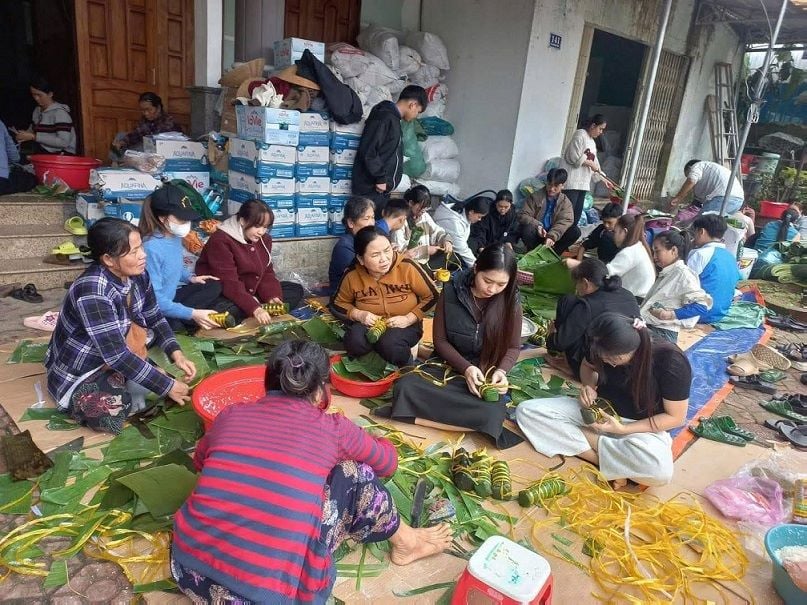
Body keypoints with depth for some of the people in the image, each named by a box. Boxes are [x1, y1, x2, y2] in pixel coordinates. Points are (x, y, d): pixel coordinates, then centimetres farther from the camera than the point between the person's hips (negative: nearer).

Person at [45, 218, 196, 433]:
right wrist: (167, 386, -28)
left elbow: (155, 319, 2)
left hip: (112, 358, 8)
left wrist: (177, 354, -14)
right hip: (77, 373, -8)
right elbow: (116, 355, -33)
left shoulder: (137, 275, -11)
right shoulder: (93, 292, -33)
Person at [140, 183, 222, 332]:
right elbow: (155, 300, -29)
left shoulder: (176, 235, -1)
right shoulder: (151, 248, -28)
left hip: (170, 297, 9)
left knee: (214, 286, 1)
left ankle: (182, 320, -10)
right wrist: (192, 313, -31)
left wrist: (190, 278, 2)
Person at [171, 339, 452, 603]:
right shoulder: (334, 428, -2)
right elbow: (388, 462, 19)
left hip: (189, 572, 5)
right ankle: (405, 543, 30)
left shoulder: (231, 414, 6)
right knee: (354, 473, 8)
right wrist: (364, 442, 40)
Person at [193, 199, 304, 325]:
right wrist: (255, 308, -40)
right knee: (231, 312, -41)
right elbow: (229, 283, -29)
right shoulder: (220, 240, -21)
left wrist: (273, 297, -18)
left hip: (252, 293, 8)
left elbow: (267, 273, 3)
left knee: (296, 290, -4)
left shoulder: (264, 239, 2)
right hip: (223, 295, -7)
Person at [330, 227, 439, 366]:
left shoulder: (407, 267, -18)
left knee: (389, 344, -33)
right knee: (355, 343, -31)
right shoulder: (352, 275, -11)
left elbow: (432, 297, -7)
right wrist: (359, 314, -14)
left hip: (404, 325, -1)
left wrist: (409, 319, -18)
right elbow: (337, 304, 6)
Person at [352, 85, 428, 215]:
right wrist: (380, 178, -17)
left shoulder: (393, 118, 17)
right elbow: (369, 150, -22)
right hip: (371, 188, -10)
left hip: (381, 189, 10)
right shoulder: (385, 118, -13)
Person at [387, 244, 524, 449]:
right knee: (405, 387, -28)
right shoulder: (451, 291, -11)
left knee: (493, 414, -32)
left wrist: (501, 371, -19)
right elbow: (440, 340, -6)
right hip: (448, 366, 0)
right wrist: (465, 368, -21)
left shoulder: (511, 302, -9)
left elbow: (513, 347, 2)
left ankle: (413, 416, -19)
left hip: (488, 373, 1)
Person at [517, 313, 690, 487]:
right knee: (526, 410, -17)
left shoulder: (672, 363, -24)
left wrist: (622, 429, -22)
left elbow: (676, 418, -14)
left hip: (642, 427, -4)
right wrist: (588, 386, -14)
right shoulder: (603, 348, -15)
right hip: (598, 411, 5)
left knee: (659, 471, -40)